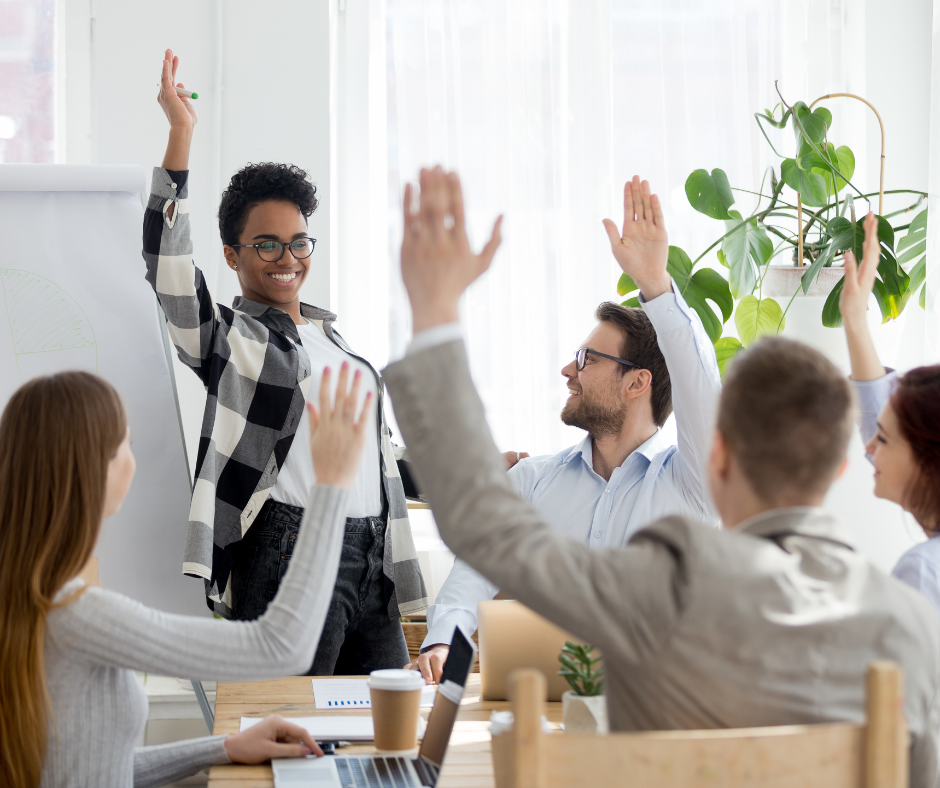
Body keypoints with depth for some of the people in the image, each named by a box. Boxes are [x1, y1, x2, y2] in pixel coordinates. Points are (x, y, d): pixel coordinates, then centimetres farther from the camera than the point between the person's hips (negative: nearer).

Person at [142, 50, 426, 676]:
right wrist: (181, 132, -17)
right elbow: (167, 261, -14)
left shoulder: (330, 333, 22)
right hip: (291, 552, -7)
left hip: (372, 558, 7)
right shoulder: (227, 337, 2)